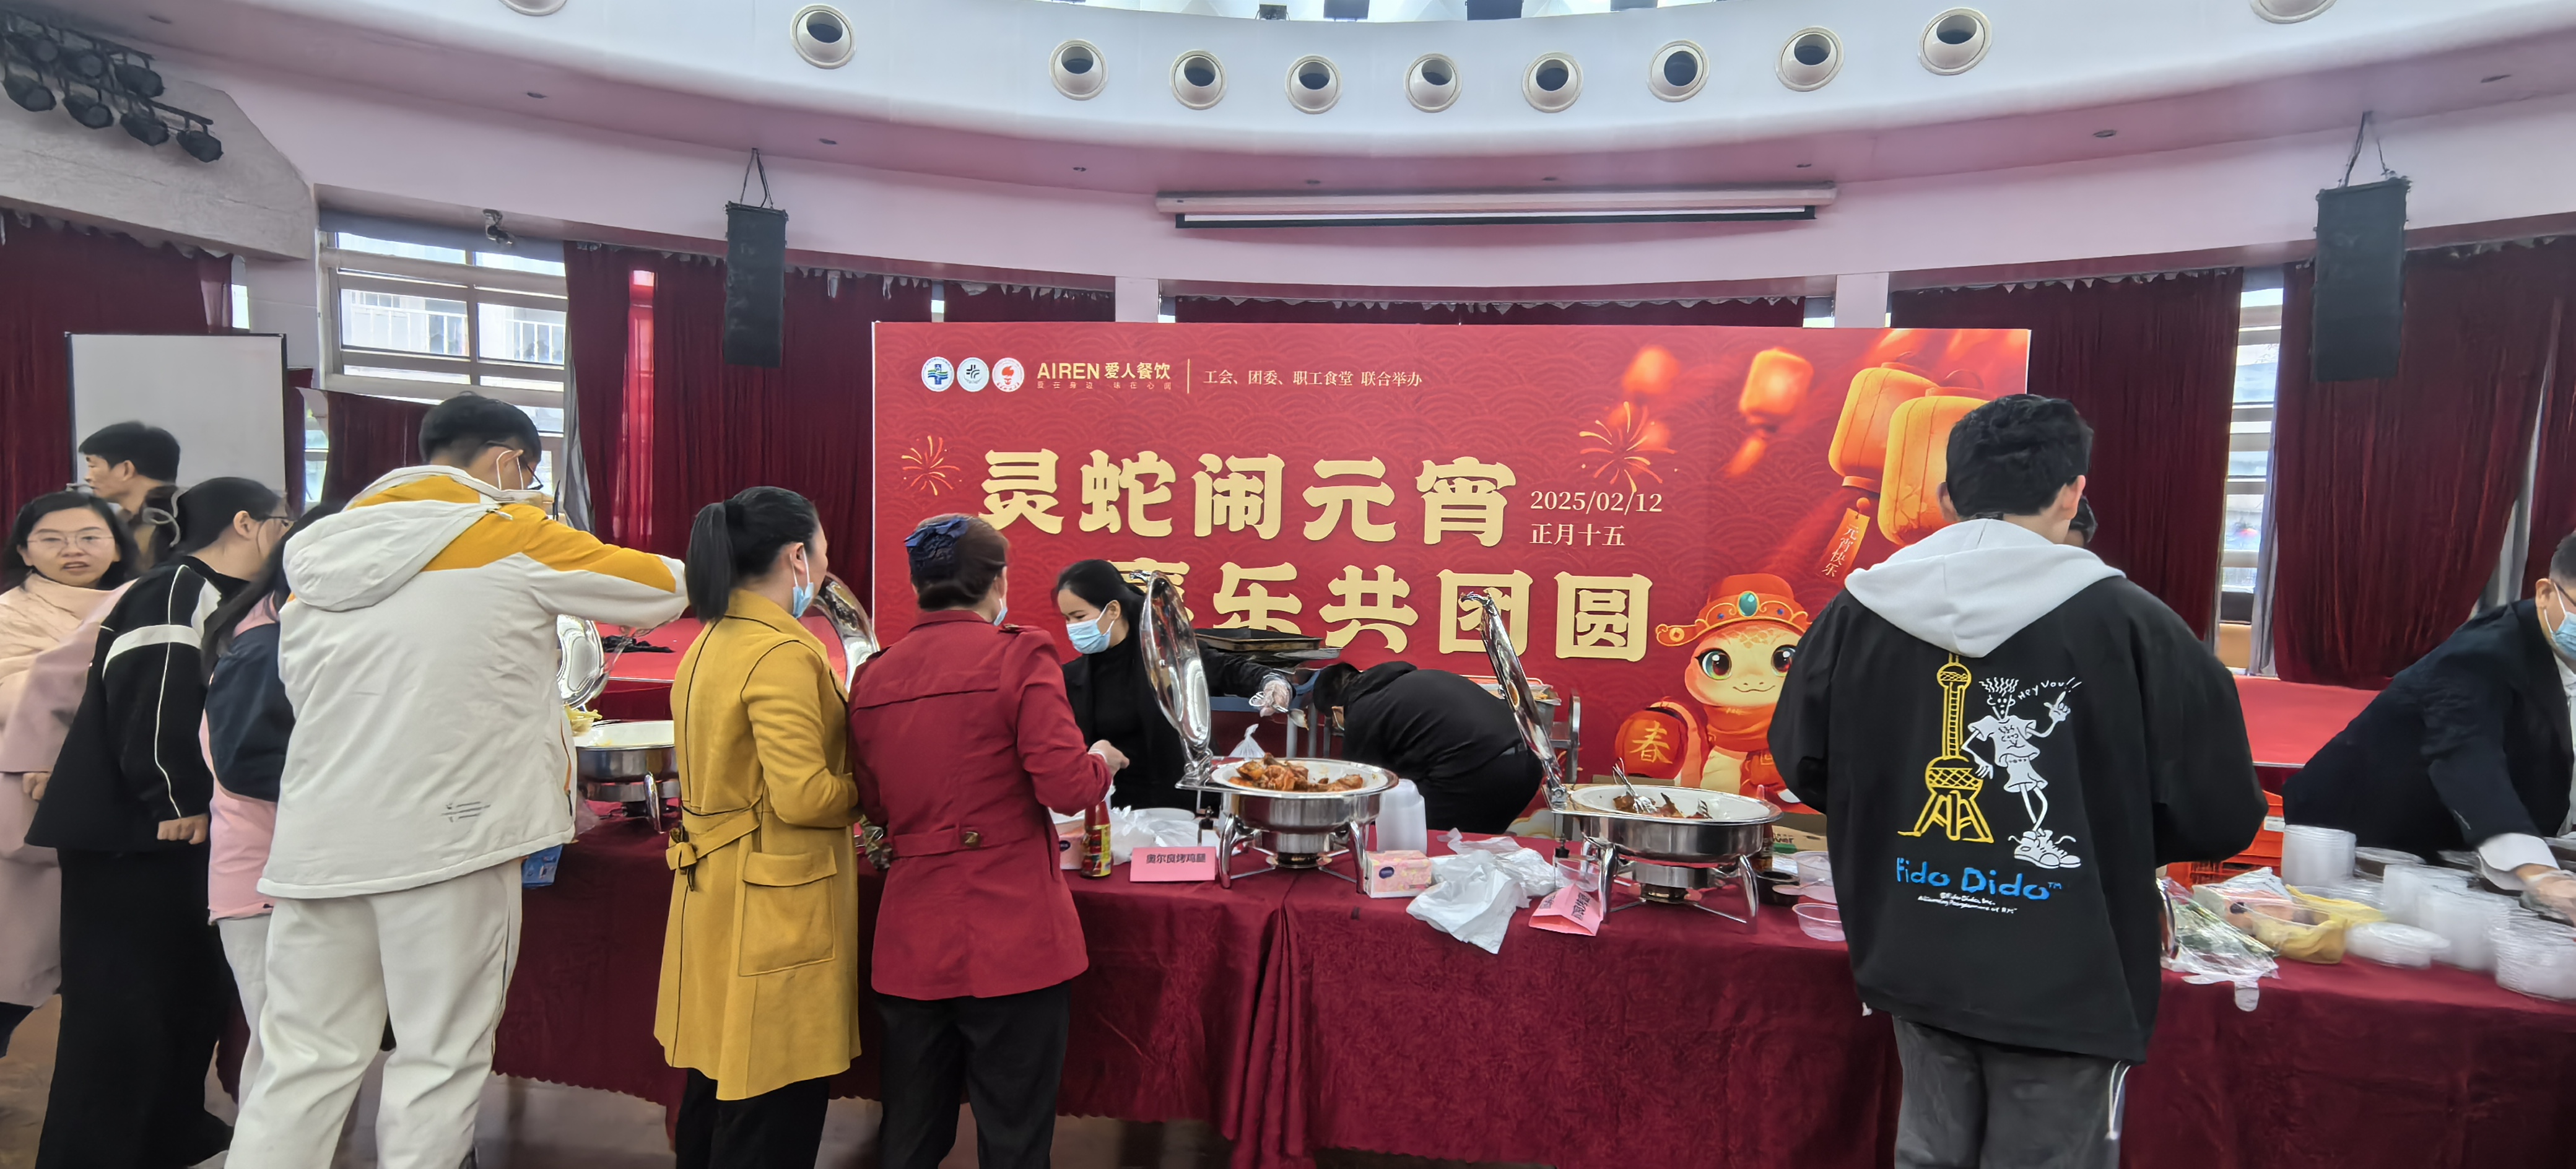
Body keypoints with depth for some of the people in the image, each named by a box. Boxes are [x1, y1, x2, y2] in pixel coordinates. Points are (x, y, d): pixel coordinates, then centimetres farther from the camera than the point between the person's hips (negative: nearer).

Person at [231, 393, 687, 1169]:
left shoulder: (323, 550, 12)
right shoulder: (513, 538, -5)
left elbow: (301, 680, 19)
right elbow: (663, 587, 2)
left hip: (318, 839, 6)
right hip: (445, 835, -6)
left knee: (303, 1061, 13)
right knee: (439, 1061, 5)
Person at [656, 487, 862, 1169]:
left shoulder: (709, 645, 9)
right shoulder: (784, 654, -20)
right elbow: (804, 797, -24)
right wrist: (869, 790, -6)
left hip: (713, 891, 10)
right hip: (776, 906, -9)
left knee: (717, 1090, 23)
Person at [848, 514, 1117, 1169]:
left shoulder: (874, 677, 5)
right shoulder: (1020, 656, -10)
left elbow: (875, 807, 13)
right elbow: (1068, 789, -16)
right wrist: (1103, 762, 5)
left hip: (911, 937, 5)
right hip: (1010, 936, -5)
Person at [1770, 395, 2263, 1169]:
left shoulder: (1860, 609, -6)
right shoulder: (2129, 621, -14)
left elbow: (1803, 765, 4)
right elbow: (2221, 817, -7)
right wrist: (2111, 838, 12)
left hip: (1916, 963, 3)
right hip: (2068, 982, -3)